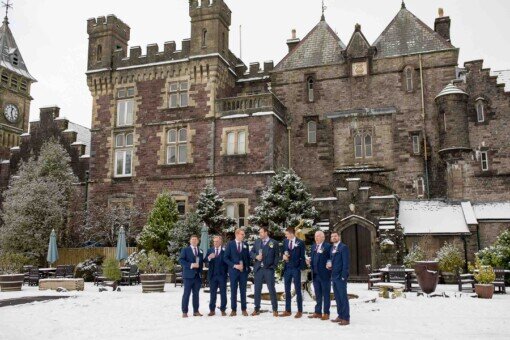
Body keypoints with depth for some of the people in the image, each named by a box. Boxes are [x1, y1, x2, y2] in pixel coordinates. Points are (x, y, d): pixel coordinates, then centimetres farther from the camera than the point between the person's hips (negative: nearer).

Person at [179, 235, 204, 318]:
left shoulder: (200, 251, 17)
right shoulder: (185, 250, 3)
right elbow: (181, 260, -8)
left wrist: (200, 272, 6)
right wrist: (191, 265, -18)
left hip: (198, 276, 4)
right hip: (189, 275, -4)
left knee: (196, 294, 7)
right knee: (186, 293, -4)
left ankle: (196, 311, 13)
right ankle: (184, 312, 0)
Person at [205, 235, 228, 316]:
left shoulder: (225, 250, 0)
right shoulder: (210, 250, 10)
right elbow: (205, 261, 1)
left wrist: (227, 271, -10)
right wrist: (209, 258, -20)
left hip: (222, 274, -2)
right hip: (212, 275, 3)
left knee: (223, 293, 3)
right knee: (212, 293, 6)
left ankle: (223, 310, 9)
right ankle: (212, 310, 11)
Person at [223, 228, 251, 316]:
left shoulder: (245, 245, 7)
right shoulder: (230, 244, 0)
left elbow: (248, 257, 12)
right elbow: (225, 258, -3)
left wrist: (247, 268, 1)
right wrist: (234, 265, -12)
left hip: (244, 270, 2)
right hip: (233, 270, -2)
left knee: (243, 290, 5)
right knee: (233, 290, 2)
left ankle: (244, 309, 11)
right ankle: (233, 310, 9)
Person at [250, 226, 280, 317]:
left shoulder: (274, 243, 0)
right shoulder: (257, 242, 13)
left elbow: (277, 256, 0)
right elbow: (251, 252, 13)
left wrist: (273, 266, -9)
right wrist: (256, 256, -7)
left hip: (269, 269, -4)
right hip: (258, 269, 4)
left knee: (272, 289, -1)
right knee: (257, 289, 7)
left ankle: (275, 310, 7)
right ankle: (257, 309, 16)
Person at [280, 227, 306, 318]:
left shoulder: (300, 243, -5)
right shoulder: (285, 241, 7)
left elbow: (302, 256, -3)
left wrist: (301, 268, -10)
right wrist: (284, 255, -7)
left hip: (296, 269, -4)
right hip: (287, 269, 4)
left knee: (298, 290, 2)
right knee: (287, 290, 8)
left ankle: (300, 311, 10)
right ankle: (288, 310, 16)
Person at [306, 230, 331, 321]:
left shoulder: (328, 246, -7)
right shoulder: (313, 246, 14)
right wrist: (309, 262, -1)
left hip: (324, 274, -6)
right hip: (315, 274, 6)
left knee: (326, 294, 4)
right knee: (318, 295, 14)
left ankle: (326, 313, 10)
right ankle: (318, 312, 22)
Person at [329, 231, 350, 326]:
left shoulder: (343, 247, -8)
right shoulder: (332, 248, 15)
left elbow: (345, 262, -12)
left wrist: (344, 276, -16)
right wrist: (330, 266, 4)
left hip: (340, 277, -7)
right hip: (334, 276, 7)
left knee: (343, 297, -3)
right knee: (337, 297, 11)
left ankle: (346, 318, 3)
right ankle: (340, 316, 19)